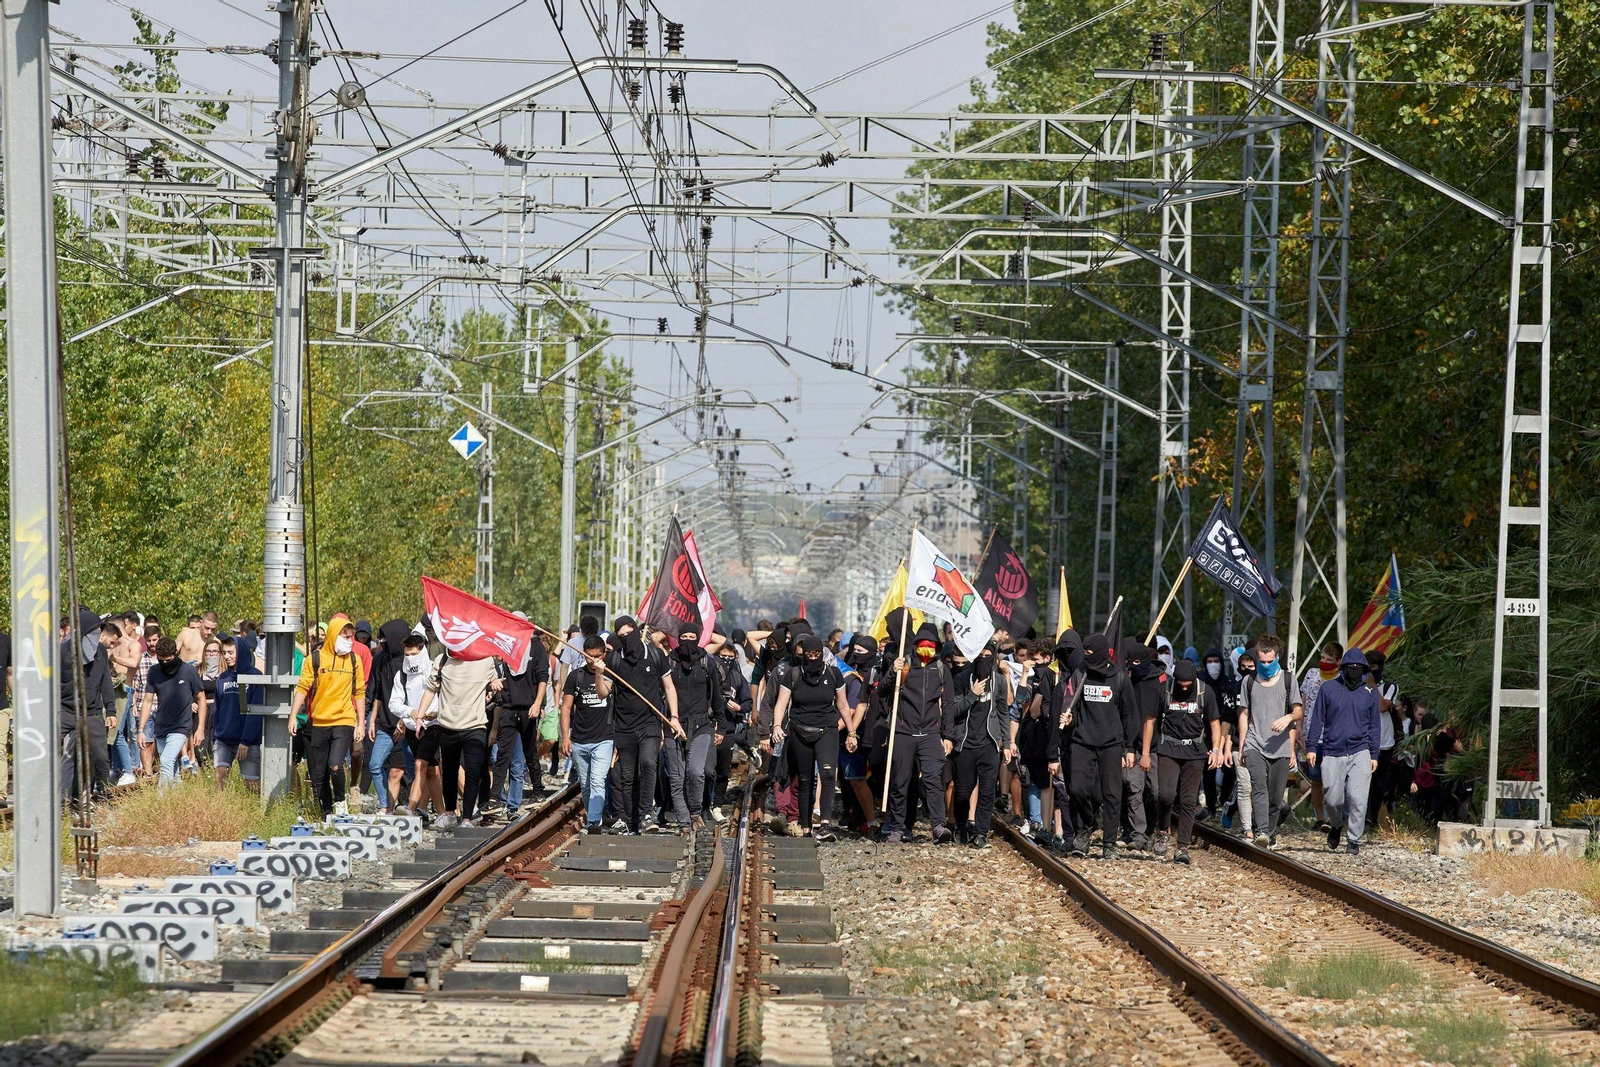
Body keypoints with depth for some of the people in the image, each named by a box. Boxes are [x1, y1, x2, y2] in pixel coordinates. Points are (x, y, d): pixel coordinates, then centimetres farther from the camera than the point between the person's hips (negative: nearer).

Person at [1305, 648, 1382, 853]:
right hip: (1332, 754, 0)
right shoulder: (1329, 689, 5)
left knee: (1357, 798, -12)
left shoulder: (1370, 693, 9)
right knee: (1332, 799, 1)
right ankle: (1336, 825, 31)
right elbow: (1317, 720, 9)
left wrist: (1374, 755, 9)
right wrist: (1311, 747, 2)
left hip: (1359, 753, 0)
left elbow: (1374, 726, 14)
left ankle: (1354, 840, -4)